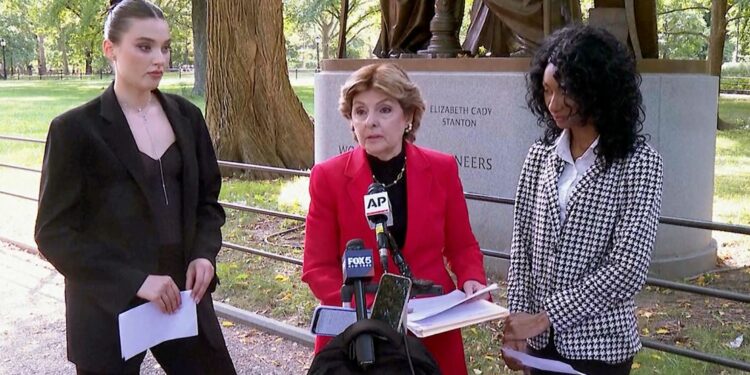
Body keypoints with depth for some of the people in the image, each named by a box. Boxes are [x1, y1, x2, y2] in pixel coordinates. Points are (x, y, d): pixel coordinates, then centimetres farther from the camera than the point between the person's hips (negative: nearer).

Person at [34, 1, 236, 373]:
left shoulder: (186, 116, 5)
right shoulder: (76, 129, -8)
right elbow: (53, 232, -9)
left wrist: (204, 254, -6)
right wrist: (133, 280, -18)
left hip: (182, 296, 4)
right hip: (109, 307, -4)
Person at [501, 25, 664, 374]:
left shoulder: (638, 162, -11)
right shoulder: (540, 155, 1)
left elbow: (628, 268, -16)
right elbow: (521, 244, 3)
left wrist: (543, 317, -18)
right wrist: (517, 320, -7)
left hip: (599, 344, -3)